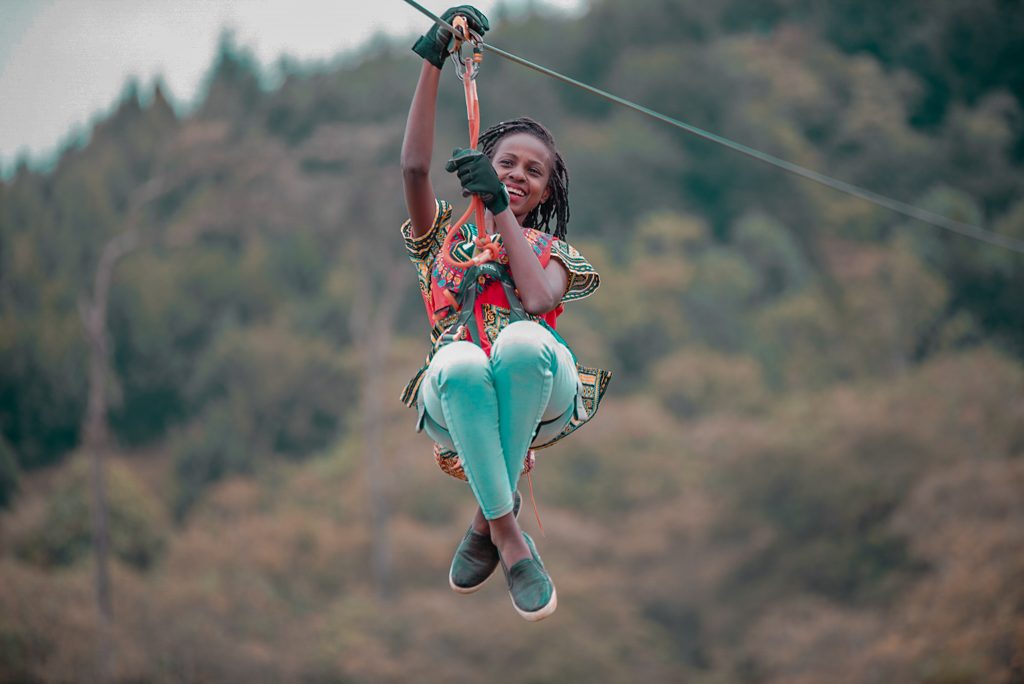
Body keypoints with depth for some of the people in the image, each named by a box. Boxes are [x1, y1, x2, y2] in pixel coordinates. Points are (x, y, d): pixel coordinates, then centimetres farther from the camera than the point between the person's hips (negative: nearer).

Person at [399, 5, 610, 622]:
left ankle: (487, 520, -23)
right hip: (457, 401, 0)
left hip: (539, 400, 1)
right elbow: (415, 167, 3)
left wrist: (501, 207, -1)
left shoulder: (552, 251, 24)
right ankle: (510, 538, -32)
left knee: (522, 340, -37)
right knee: (459, 360, -39)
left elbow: (538, 300, -3)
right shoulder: (446, 233, 24)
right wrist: (433, 64, -3)